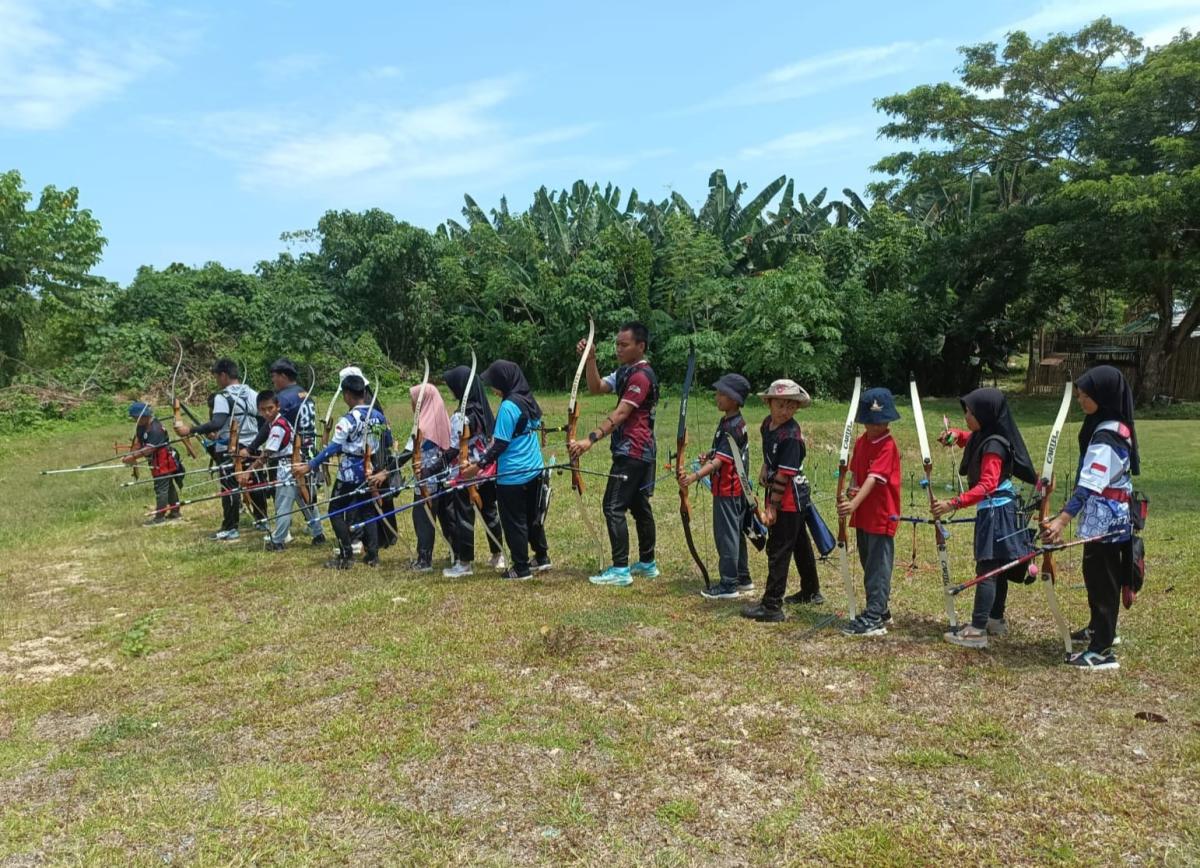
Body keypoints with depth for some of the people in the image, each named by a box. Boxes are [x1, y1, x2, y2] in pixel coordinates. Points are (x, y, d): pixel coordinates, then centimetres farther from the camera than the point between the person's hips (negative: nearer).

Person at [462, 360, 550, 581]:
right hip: (534, 470, 9)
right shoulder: (529, 401, 7)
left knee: (514, 522, 4)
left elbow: (500, 444, -19)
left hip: (512, 476, -8)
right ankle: (542, 557, 31)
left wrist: (479, 466, -13)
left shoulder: (509, 406, -19)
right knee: (533, 517, 21)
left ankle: (521, 568, 11)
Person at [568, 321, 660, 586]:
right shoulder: (625, 372, 15)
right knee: (640, 506, 15)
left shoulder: (641, 376, -16)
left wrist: (590, 440, -30)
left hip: (632, 451, -10)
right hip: (642, 451, 10)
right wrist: (590, 359, -5)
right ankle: (647, 563, 24)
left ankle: (621, 570, -6)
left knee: (614, 507, -9)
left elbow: (620, 414, -24)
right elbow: (596, 388, 9)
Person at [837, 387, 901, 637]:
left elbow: (874, 479, -26)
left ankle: (874, 619, 0)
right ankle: (881, 611, 30)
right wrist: (851, 490, -10)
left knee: (878, 568, -4)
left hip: (882, 516, -8)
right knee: (869, 565, 17)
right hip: (862, 515, 8)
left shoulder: (888, 446, -16)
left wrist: (854, 503, -38)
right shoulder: (861, 442, 9)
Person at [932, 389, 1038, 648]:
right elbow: (970, 439, 31)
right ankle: (996, 619, 30)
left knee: (986, 568, -9)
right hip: (994, 510, 10)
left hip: (995, 511, -10)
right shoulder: (982, 437, 6)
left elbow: (987, 485, -30)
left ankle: (977, 631, -9)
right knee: (996, 566, 18)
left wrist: (953, 503, -37)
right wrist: (955, 435, 6)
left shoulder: (993, 445, -21)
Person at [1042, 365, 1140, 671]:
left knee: (1101, 579, -2)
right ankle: (1101, 629, 39)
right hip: (1112, 517, 10)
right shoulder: (1118, 428, 8)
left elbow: (1090, 484, -30)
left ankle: (1102, 651, 6)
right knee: (1100, 576, 22)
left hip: (1104, 520, -10)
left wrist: (1062, 519, -36)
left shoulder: (1106, 434, -23)